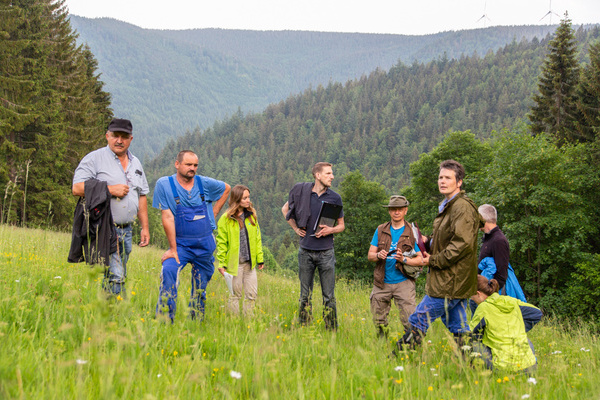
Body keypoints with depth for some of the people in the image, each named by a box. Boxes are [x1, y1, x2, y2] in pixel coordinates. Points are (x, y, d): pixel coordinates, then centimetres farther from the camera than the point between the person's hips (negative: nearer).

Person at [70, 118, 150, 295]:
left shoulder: (136, 163, 19)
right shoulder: (95, 158, -2)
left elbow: (141, 196, 23)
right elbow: (77, 188, -12)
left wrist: (145, 227, 18)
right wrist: (110, 189, -14)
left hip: (126, 230, 7)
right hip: (104, 229, -7)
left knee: (120, 277, 8)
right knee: (115, 276, -17)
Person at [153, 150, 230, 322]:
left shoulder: (205, 183, -1)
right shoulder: (164, 184, -10)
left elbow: (226, 188, 19)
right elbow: (167, 217, -12)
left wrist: (213, 213, 10)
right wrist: (173, 249, -15)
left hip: (205, 244, 3)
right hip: (181, 244, -3)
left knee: (200, 288, 9)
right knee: (168, 271, -28)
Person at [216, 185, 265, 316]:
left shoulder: (251, 215, 7)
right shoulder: (226, 218, -7)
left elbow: (257, 238, 12)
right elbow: (221, 242, -4)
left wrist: (260, 258, 9)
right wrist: (221, 263, -7)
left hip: (250, 262, 4)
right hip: (234, 263, -4)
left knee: (252, 294, 6)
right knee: (235, 294, 5)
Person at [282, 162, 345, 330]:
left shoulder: (335, 198, 2)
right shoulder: (302, 192, 0)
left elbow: (341, 225, 11)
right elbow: (285, 209, 18)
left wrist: (330, 230, -10)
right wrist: (296, 228, 7)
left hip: (326, 252, 0)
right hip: (306, 251, 0)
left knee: (329, 296, 2)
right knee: (305, 295, 9)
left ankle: (331, 332, 8)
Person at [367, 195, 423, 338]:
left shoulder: (412, 232, 2)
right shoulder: (380, 230, 10)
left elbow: (420, 259, 0)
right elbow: (370, 255, 9)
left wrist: (404, 260, -19)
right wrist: (378, 255, -13)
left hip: (403, 282, -3)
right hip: (382, 283, 3)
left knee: (409, 320, -13)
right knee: (379, 320, 9)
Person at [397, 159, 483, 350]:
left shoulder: (462, 207, -14)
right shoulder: (449, 206, 19)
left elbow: (462, 244, -22)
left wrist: (434, 260, -15)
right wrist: (429, 242, 10)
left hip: (449, 284, -10)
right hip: (456, 283, 10)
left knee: (417, 322, -5)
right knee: (459, 331, 10)